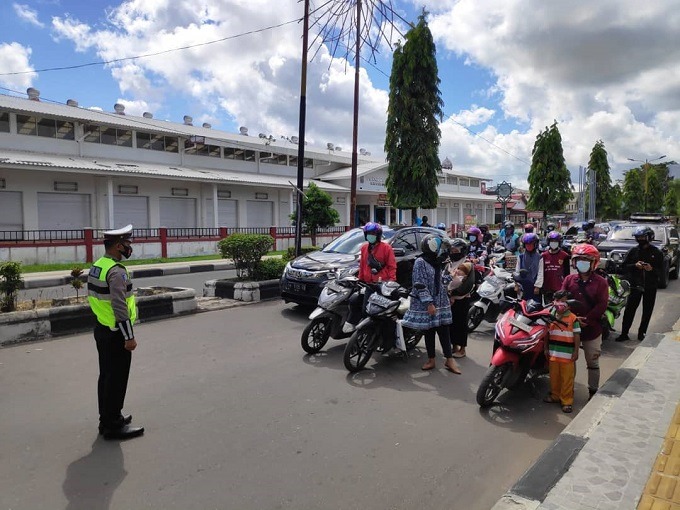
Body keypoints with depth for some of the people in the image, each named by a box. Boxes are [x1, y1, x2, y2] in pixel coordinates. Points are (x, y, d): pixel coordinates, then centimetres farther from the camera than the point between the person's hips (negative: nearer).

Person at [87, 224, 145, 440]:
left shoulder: (96, 266, 9)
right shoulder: (117, 271, -21)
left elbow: (96, 298, 15)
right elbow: (119, 307, -26)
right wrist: (129, 337, -21)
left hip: (101, 330, 10)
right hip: (115, 335, -10)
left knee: (105, 377, 19)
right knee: (116, 380, 1)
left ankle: (107, 418, 32)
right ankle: (113, 426, 11)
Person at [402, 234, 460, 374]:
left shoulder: (437, 263, 12)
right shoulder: (420, 262, -11)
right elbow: (420, 285, -17)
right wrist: (429, 303, -21)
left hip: (440, 303, 6)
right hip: (425, 305, -6)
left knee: (444, 331, 5)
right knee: (429, 332, 5)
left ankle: (449, 360, 10)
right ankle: (431, 360, 17)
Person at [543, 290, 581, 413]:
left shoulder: (573, 318, -7)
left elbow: (577, 336, -5)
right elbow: (547, 334, 11)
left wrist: (576, 351, -7)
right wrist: (546, 349, 11)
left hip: (567, 355, -4)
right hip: (553, 353, 4)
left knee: (567, 378, 2)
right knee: (554, 377, 16)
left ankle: (567, 401, 11)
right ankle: (555, 395, 32)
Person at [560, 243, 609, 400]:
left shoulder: (600, 282, -5)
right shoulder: (569, 280, 2)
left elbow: (601, 305, -13)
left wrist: (587, 320, -18)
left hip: (592, 328, -2)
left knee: (593, 362, 11)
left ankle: (593, 391, 24)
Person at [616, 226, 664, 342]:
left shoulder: (657, 253, 1)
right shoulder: (633, 251, 5)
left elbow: (661, 271, -2)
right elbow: (624, 266, 3)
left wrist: (652, 269, -22)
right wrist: (635, 265, -15)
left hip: (650, 286, 0)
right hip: (635, 285, 0)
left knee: (647, 311, 7)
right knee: (629, 310, -4)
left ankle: (642, 333, 18)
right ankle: (624, 333, -2)